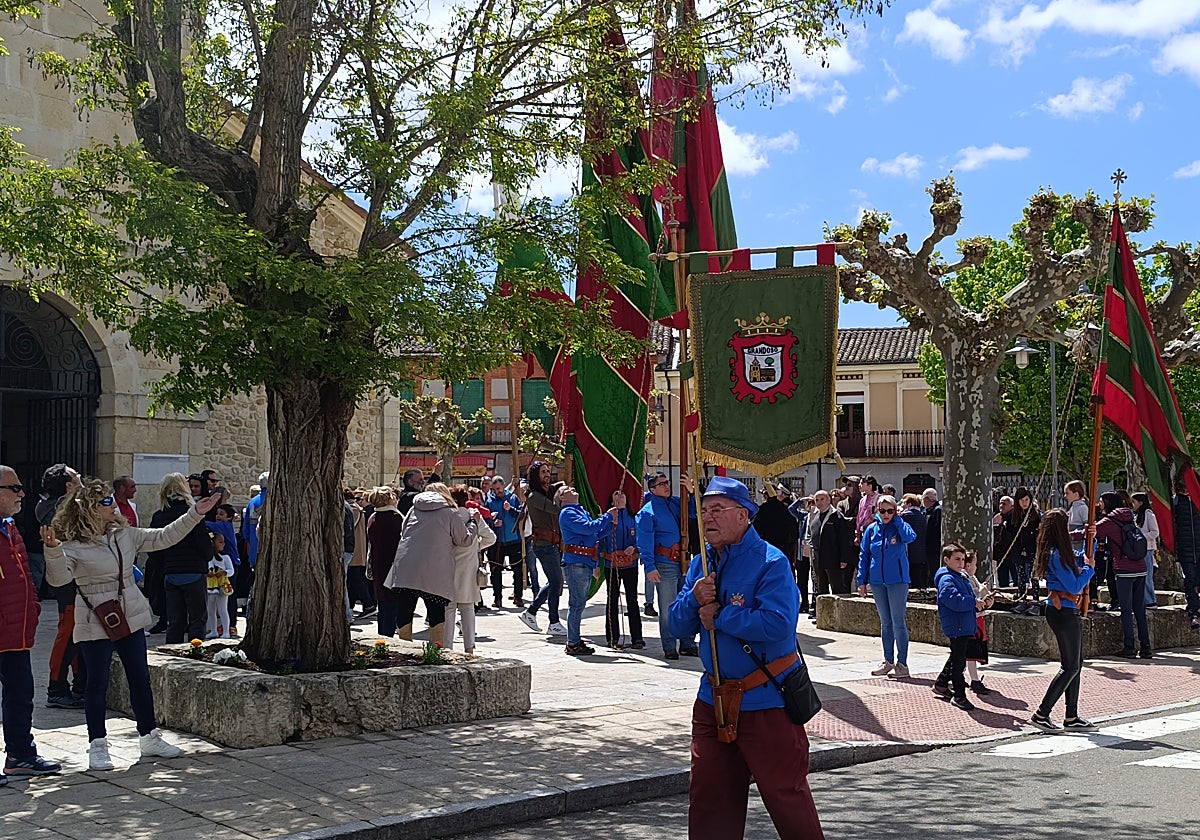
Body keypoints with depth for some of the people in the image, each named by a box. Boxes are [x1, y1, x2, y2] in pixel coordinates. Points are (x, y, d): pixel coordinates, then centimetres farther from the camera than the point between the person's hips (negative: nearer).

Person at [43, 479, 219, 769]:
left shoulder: (126, 535, 5)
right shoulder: (74, 546, -12)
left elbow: (163, 538, 8)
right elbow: (59, 578, -25)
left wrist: (195, 514, 3)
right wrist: (53, 550, -43)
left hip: (130, 618, 6)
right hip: (96, 624, -6)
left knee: (140, 679, 11)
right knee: (98, 682, 2)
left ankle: (149, 737, 23)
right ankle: (97, 746, 12)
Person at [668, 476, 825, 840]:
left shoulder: (771, 563, -14)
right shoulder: (701, 564, 9)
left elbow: (778, 623, -28)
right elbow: (677, 626, 8)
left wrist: (719, 616, -18)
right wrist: (694, 599, -13)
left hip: (766, 702, -7)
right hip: (714, 698, 7)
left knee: (786, 796, 1)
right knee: (707, 797, 13)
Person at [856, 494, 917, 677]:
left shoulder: (900, 526, -2)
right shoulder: (871, 529, 7)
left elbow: (910, 537, -25)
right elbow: (864, 555, 10)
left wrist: (896, 519, -13)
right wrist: (862, 581, 6)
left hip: (897, 580, -4)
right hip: (877, 581, 4)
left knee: (898, 622, -3)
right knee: (885, 622, 11)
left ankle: (902, 663, 3)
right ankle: (888, 661, 19)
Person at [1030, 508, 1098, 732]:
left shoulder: (1062, 552, 11)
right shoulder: (1056, 555, -18)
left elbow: (1083, 558, 29)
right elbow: (1075, 586, -19)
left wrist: (1089, 538, 12)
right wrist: (1089, 568, -4)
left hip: (1066, 611, 10)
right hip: (1063, 612, -10)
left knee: (1076, 663, 14)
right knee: (1070, 666, -4)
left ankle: (1072, 717, 19)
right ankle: (1041, 715, -3)